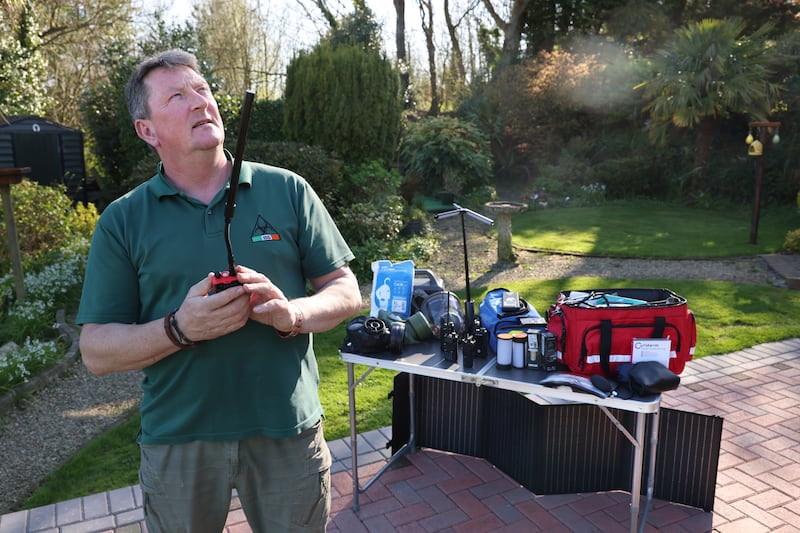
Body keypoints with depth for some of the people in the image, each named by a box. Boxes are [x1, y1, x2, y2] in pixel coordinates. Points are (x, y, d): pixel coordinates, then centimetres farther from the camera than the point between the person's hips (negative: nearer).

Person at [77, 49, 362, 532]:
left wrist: (292, 314, -20)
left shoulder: (288, 191, 0)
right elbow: (96, 351, -2)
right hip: (177, 443, 0)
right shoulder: (123, 221, 0)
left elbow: (346, 292, 1)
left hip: (289, 432, 1)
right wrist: (180, 329, -19)